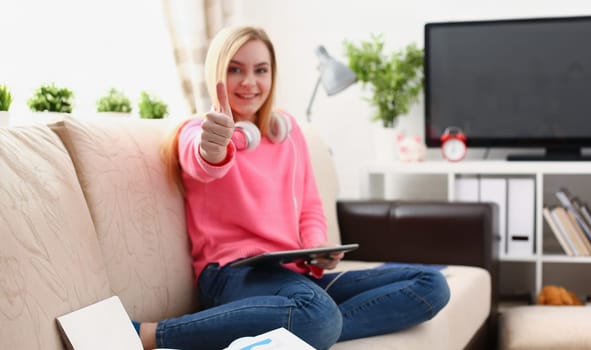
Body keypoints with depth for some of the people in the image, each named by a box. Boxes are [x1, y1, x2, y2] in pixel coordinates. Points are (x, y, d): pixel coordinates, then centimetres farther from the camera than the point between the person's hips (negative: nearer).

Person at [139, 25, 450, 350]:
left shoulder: (287, 129, 17)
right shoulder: (197, 131, -1)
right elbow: (202, 161, -28)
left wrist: (317, 247, -4)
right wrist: (212, 147, -53)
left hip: (298, 271, 7)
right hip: (234, 273, -7)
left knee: (431, 285, -8)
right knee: (317, 315, -41)